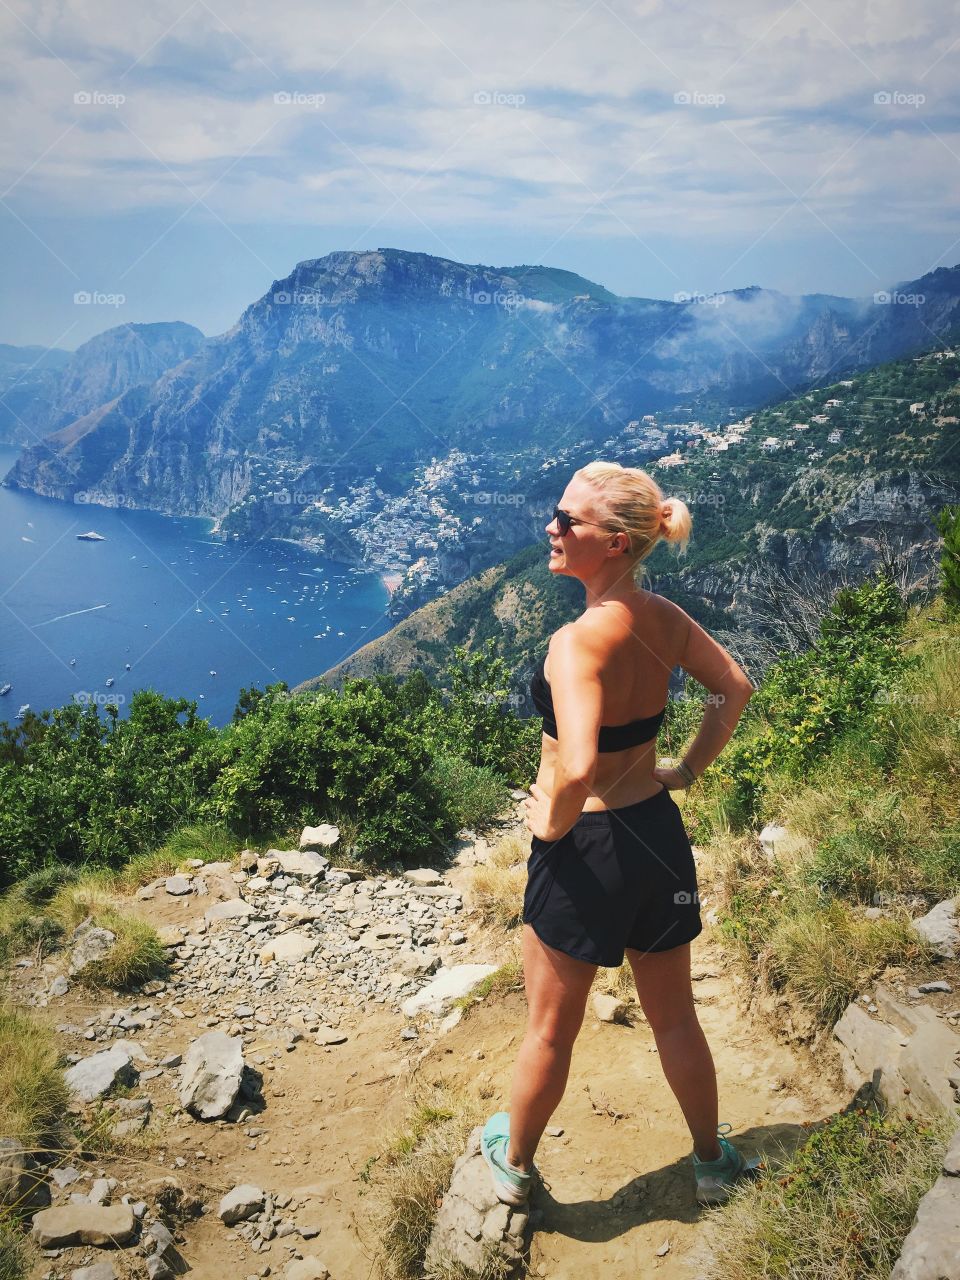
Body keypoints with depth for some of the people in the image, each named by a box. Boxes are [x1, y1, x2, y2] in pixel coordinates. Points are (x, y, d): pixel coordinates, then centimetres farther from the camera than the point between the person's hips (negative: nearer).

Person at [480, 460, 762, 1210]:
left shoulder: (577, 642, -27)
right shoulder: (664, 619, -5)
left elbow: (576, 768, -38)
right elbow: (736, 689, 7)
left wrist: (552, 821, -18)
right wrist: (688, 771, 11)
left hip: (584, 847, -6)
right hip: (658, 832, 6)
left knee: (551, 1031, 17)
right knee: (675, 1018, 25)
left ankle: (515, 1163, 41)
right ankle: (714, 1161, 44)